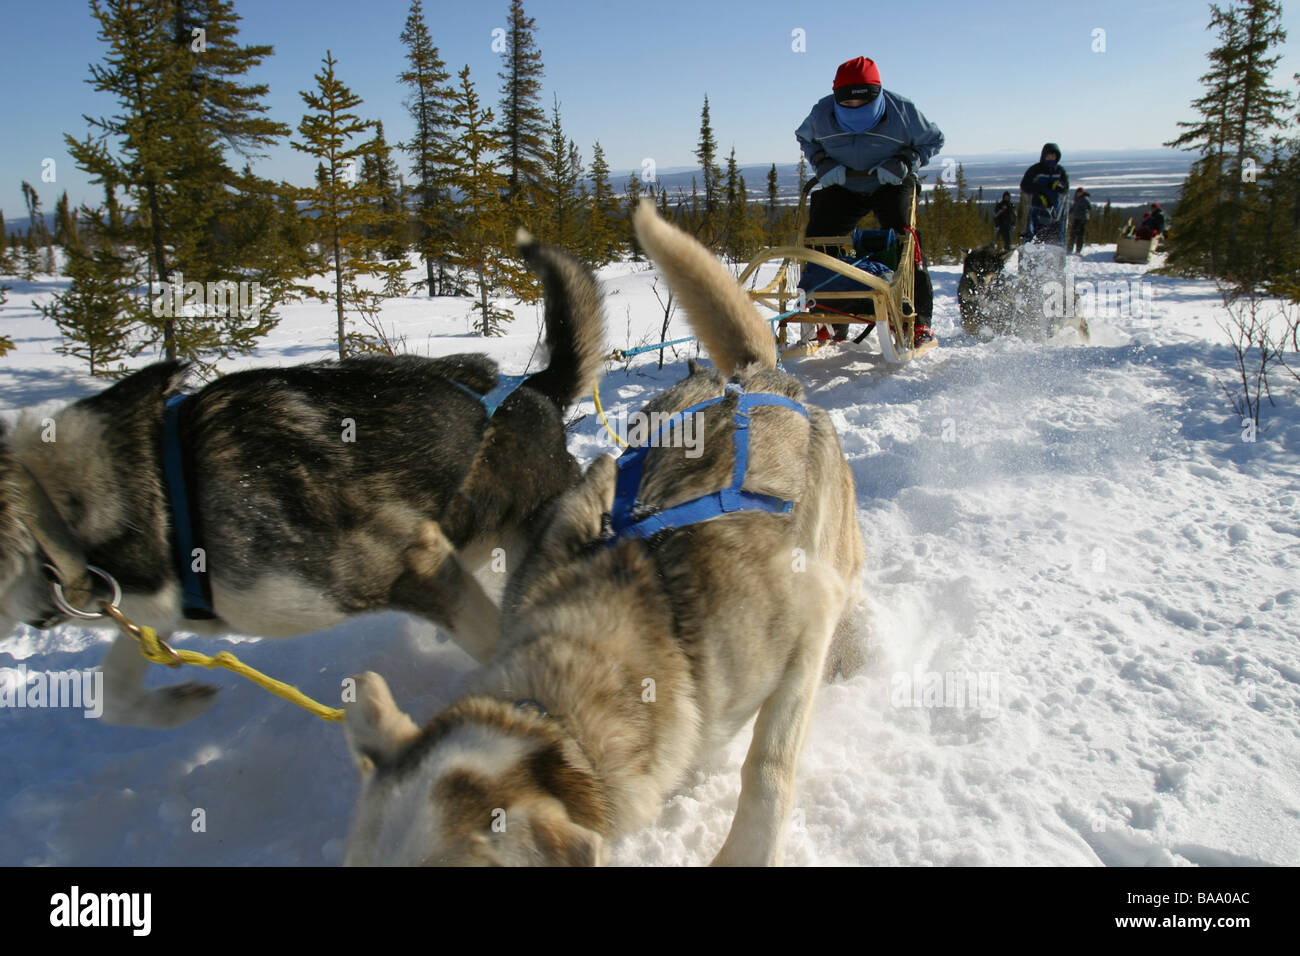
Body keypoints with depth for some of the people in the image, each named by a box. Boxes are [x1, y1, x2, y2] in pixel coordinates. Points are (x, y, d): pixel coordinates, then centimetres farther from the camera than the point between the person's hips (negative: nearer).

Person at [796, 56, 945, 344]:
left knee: (902, 238, -22)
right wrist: (822, 163, -10)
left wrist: (905, 162, -20)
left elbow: (933, 140, -3)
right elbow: (804, 138, 9)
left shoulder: (901, 110, -19)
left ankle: (919, 320, -14)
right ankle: (833, 324, 1)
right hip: (841, 188, 3)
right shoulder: (822, 113, -14)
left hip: (891, 186, -2)